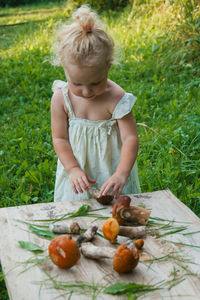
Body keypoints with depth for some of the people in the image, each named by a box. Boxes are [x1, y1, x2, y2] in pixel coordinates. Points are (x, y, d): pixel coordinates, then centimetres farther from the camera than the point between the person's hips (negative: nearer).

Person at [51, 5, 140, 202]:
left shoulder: (116, 98, -22)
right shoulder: (61, 98, -15)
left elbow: (130, 138, -21)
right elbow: (59, 138, -7)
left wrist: (121, 174, -34)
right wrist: (73, 169, -18)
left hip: (110, 170, -2)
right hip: (77, 168, 2)